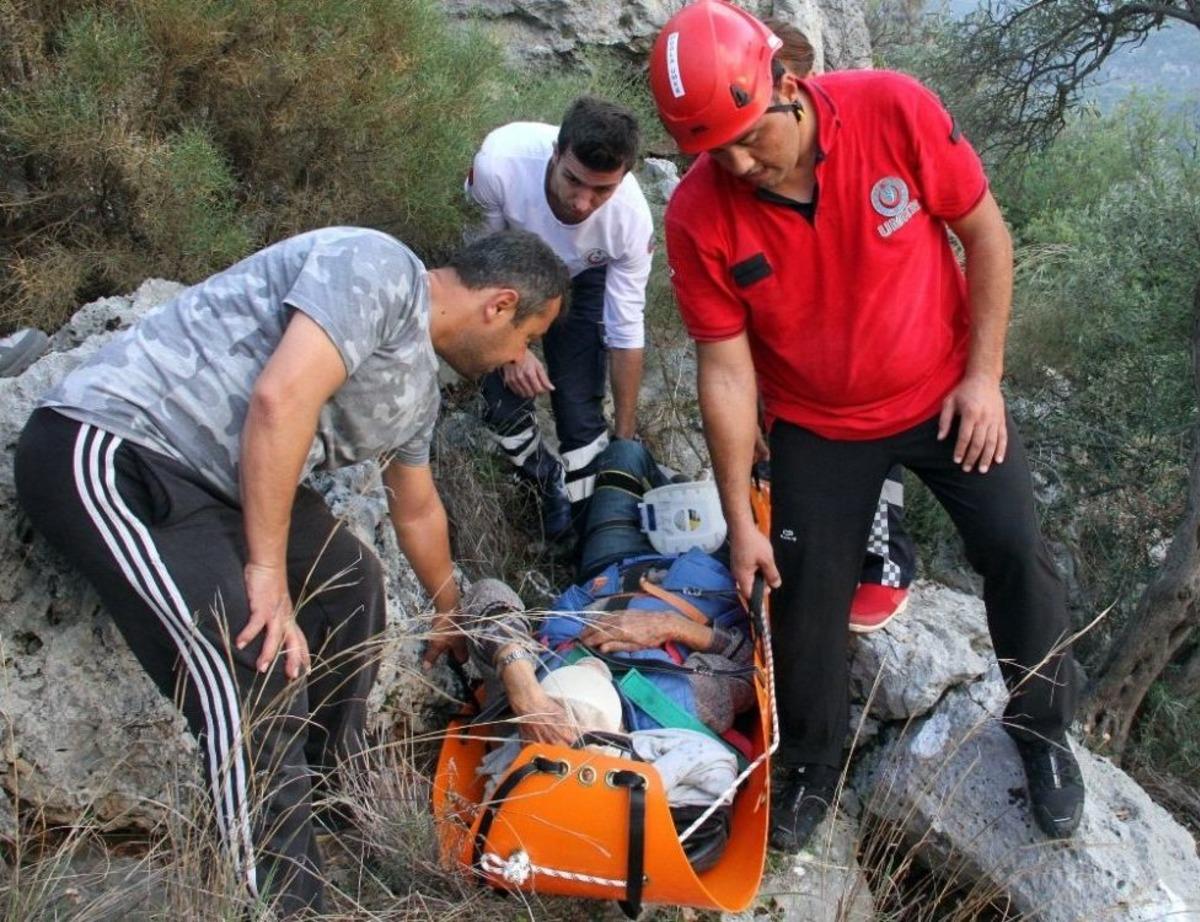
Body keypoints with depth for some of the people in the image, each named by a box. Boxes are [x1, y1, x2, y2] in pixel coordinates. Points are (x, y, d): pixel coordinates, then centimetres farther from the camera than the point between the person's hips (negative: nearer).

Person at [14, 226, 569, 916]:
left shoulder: (418, 385, 14)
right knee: (258, 682, -20)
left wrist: (456, 618, 41)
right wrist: (267, 570, -24)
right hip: (108, 451, -11)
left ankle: (335, 791, 31)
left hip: (210, 473, 11)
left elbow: (418, 511, 29)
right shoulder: (380, 267, -16)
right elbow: (280, 397, -28)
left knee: (352, 584, 17)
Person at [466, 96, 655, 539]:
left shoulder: (631, 219, -36)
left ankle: (587, 516, 12)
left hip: (582, 278, 0)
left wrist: (625, 439, -14)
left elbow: (625, 332, -23)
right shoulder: (500, 160, -41)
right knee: (503, 394, -10)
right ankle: (548, 481, 20)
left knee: (580, 409, -10)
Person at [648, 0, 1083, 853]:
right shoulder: (699, 217, -23)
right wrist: (740, 521, -10)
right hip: (817, 427, 0)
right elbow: (726, 369, -15)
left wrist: (983, 375, -11)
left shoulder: (894, 110, -24)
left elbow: (986, 234, -10)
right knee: (805, 594, 3)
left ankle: (1044, 729, 28)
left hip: (944, 392, 0)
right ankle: (812, 766, 29)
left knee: (1017, 553, 0)